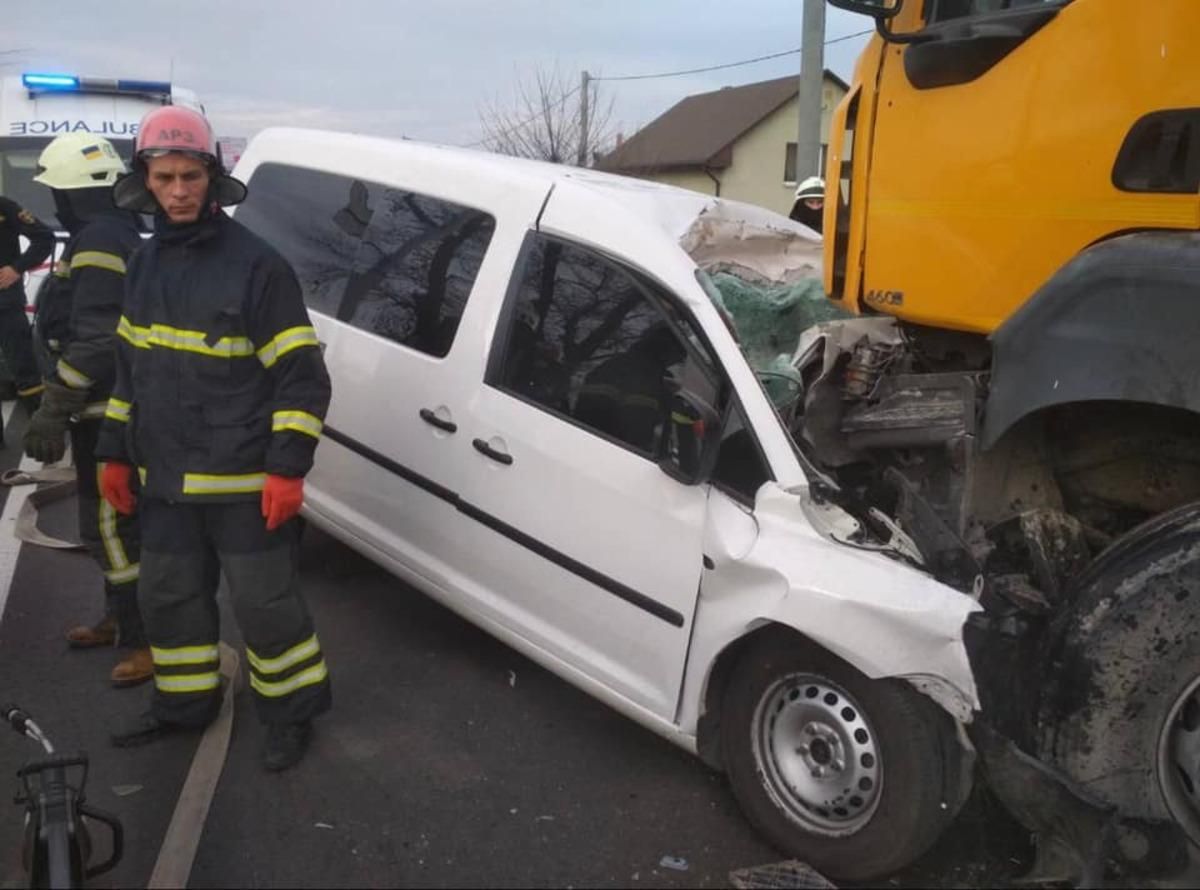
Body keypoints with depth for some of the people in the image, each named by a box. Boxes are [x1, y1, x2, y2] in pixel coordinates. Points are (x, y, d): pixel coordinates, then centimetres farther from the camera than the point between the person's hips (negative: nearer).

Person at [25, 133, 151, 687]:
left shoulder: (98, 240, -17)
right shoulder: (114, 232, 16)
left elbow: (93, 341, -24)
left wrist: (54, 410, -21)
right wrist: (61, 403, 24)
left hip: (105, 413, -11)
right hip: (108, 409, 11)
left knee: (111, 527, -5)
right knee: (109, 523, 20)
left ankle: (147, 640, 1)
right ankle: (119, 620, 34)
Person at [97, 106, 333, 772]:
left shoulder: (255, 263, -12)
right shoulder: (145, 263, 9)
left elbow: (301, 374, -13)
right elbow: (129, 367, 18)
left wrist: (287, 467, -18)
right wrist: (116, 453, 15)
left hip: (244, 482, -7)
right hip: (165, 479, 7)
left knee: (264, 603, 3)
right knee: (166, 598, 18)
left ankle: (290, 713, 22)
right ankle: (183, 703, 39)